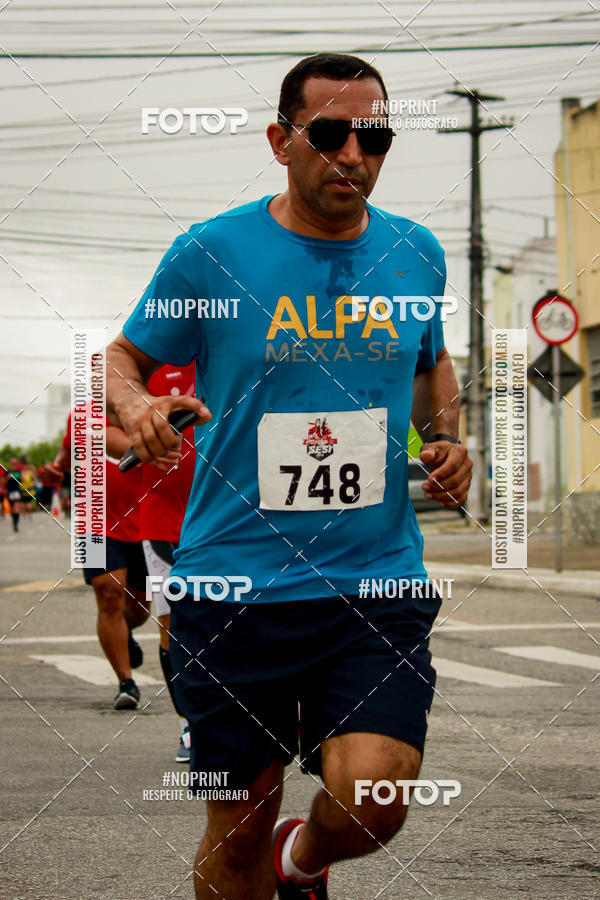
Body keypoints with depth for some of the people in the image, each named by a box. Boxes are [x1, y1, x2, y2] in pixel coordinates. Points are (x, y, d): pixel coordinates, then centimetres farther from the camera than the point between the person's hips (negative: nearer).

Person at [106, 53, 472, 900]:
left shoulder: (418, 254, 8)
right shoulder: (209, 252, -2)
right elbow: (124, 359, 9)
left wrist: (446, 439, 6)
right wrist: (137, 407, -13)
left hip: (379, 578, 2)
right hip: (234, 582, -1)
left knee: (371, 803, -15)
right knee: (238, 826, 4)